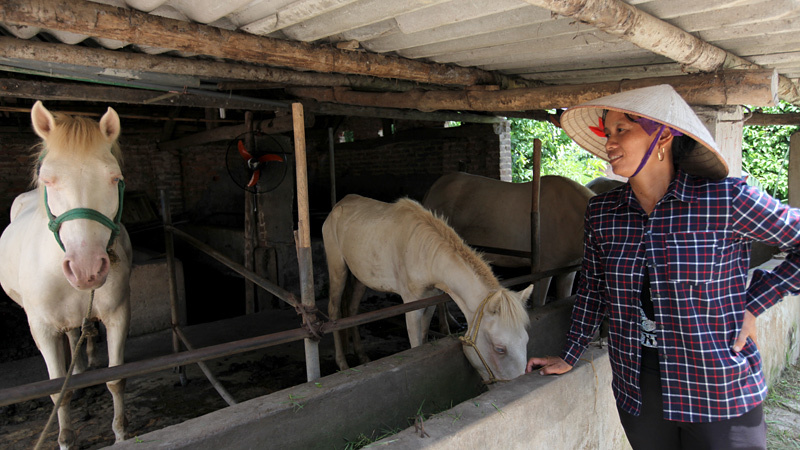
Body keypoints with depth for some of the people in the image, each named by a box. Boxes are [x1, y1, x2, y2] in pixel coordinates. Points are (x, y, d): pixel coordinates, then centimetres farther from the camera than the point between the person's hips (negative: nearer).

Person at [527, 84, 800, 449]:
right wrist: (568, 358, 11)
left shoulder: (726, 200, -14)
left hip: (720, 393, -3)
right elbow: (593, 289, 7)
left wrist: (754, 304, -10)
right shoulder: (601, 212, -2)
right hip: (636, 388, 4)